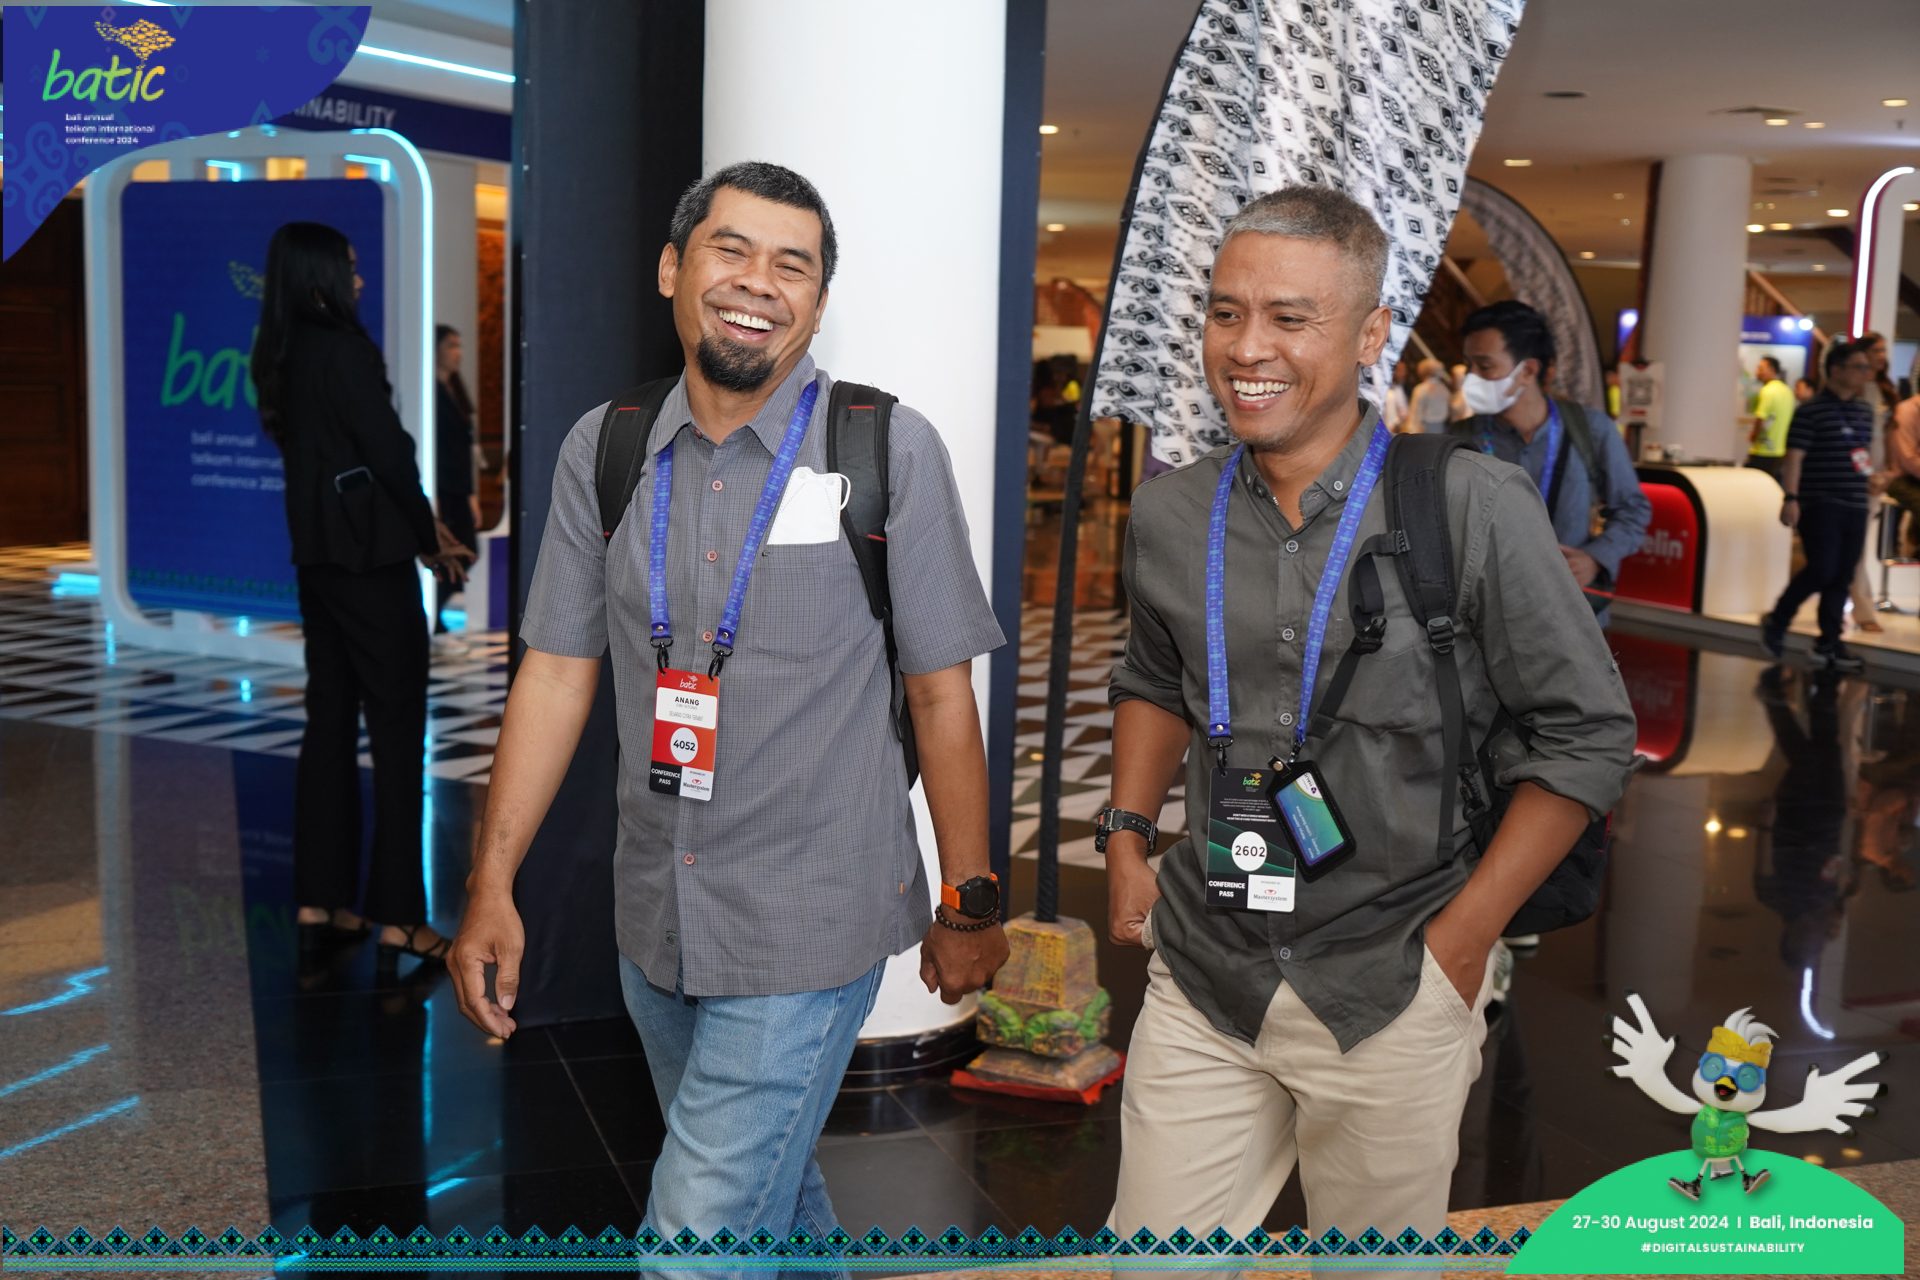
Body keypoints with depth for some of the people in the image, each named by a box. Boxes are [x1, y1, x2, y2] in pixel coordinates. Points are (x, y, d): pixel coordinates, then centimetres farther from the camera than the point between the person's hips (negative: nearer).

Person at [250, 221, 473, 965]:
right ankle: (398, 917, -2)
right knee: (397, 729, -4)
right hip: (368, 555, -8)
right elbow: (387, 451, -13)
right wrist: (430, 537, 2)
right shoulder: (342, 350, -13)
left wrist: (419, 521, 10)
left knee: (330, 720, 12)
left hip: (318, 555, 8)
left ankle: (321, 902, 18)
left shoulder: (283, 357, 11)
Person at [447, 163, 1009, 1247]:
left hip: (808, 932, -4)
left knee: (703, 1230, -6)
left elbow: (941, 689, -6)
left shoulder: (889, 450, -10)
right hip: (655, 924, 5)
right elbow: (558, 672, 4)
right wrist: (493, 886, 0)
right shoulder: (602, 452, 2)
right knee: (772, 1188, 23)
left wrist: (969, 904, -2)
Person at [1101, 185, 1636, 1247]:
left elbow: (1587, 737, -6)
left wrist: (1462, 939, -9)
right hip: (1201, 975, 3)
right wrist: (1126, 834, 7)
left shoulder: (1476, 510, -12)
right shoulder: (1167, 514, 1)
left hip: (1393, 993, -3)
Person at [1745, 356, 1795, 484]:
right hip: (1781, 451, 8)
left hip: (1762, 453, -8)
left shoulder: (1768, 391, -14)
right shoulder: (1787, 391, 12)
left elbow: (1760, 421, -20)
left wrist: (1753, 436, -1)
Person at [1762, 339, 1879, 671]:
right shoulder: (1811, 411, -7)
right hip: (1820, 504, -7)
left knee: (1842, 577, 6)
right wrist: (1790, 498, -20)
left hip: (1855, 507, 7)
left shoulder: (1864, 411, 15)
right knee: (1822, 571, -14)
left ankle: (1829, 643, 13)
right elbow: (1794, 457, -12)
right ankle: (1776, 623, 6)